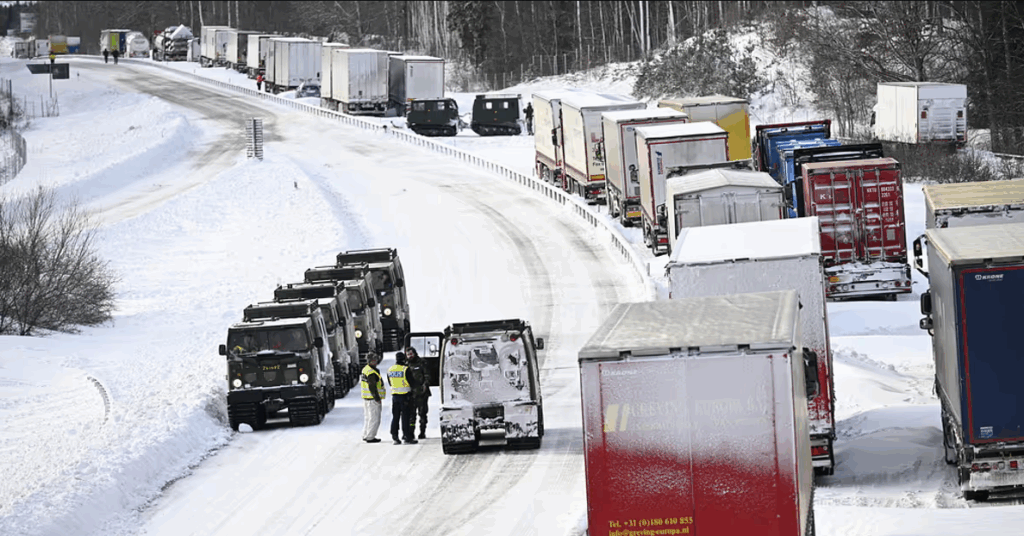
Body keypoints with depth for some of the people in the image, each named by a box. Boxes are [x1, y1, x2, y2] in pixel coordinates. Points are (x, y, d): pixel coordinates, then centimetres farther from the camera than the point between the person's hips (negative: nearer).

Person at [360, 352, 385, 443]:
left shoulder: (365, 369, 11)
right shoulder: (371, 373, -20)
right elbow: (372, 387, -24)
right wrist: (377, 398, -18)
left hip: (366, 398, 10)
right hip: (372, 399, -10)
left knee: (368, 417, 19)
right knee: (374, 418, -2)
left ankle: (365, 435, 27)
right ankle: (370, 437, 1)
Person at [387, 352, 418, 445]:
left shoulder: (390, 370, 6)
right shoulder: (405, 369, -14)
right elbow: (411, 382, -10)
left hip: (394, 395, 5)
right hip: (405, 395, -5)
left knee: (395, 416, 10)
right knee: (405, 417, -1)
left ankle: (395, 437, 9)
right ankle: (407, 437, 0)